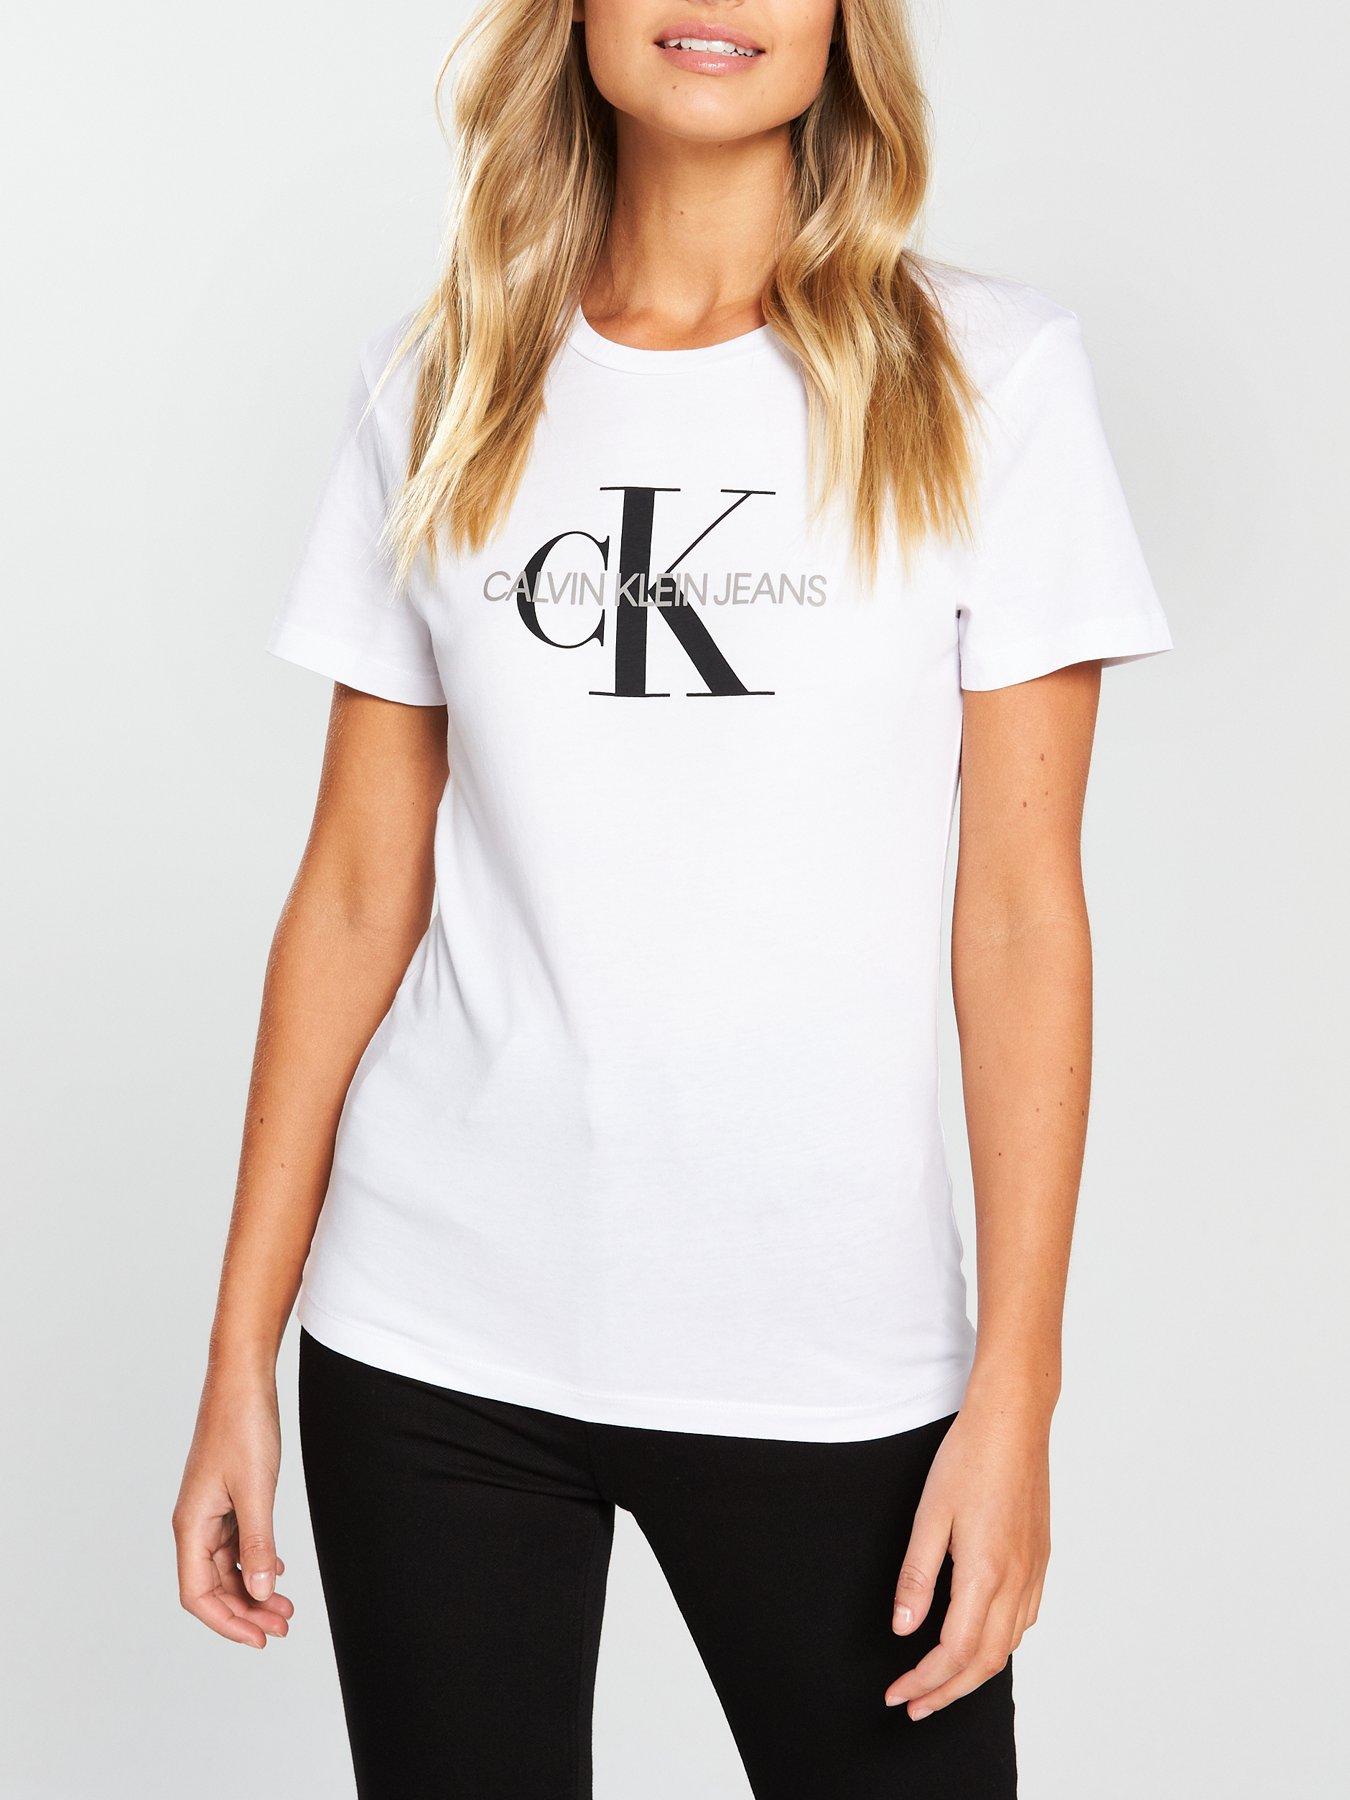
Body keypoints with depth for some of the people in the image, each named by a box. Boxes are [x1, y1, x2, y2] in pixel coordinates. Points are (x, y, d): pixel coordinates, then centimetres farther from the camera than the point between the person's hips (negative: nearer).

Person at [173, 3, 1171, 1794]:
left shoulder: (990, 374, -1)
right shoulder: (441, 392, 5)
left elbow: (1022, 902, -4)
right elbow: (358, 887, 5)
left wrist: (1017, 1383, -8)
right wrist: (242, 1350, 3)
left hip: (834, 1363, -1)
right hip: (435, 1341, 2)